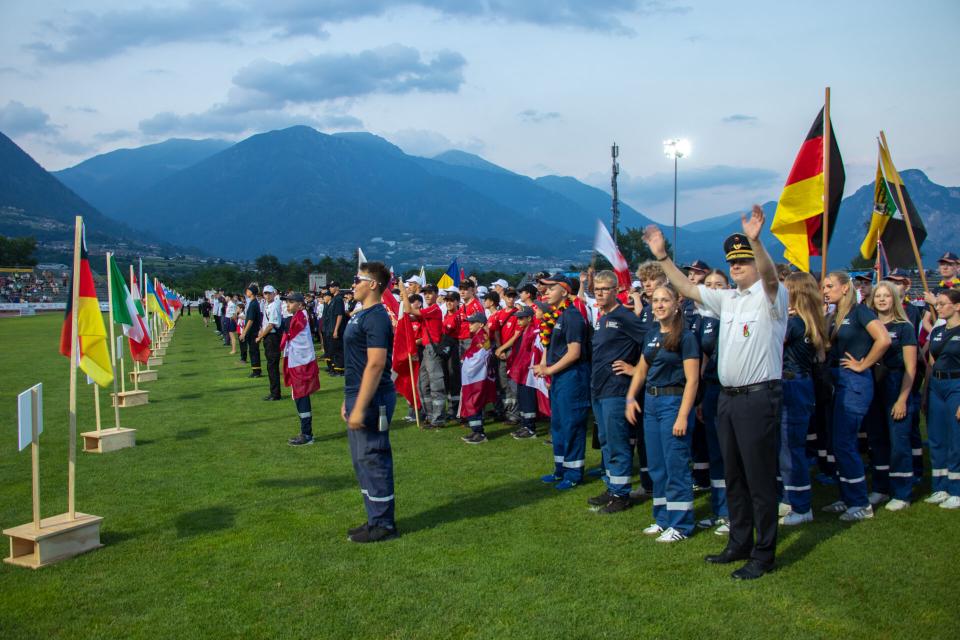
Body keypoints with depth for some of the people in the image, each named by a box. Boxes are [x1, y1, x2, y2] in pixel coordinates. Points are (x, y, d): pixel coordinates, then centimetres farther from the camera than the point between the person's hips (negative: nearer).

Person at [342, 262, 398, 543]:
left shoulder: (376, 318, -18)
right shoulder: (361, 315, 14)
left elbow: (375, 364, -24)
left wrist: (360, 407, -25)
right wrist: (348, 400, 20)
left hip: (371, 400, -10)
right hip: (357, 396, 10)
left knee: (373, 460, -1)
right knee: (361, 460, 16)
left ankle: (383, 525, 10)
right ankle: (376, 519, 27)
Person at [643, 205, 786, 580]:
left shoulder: (770, 296, -7)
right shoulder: (727, 299, 14)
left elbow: (769, 275, -28)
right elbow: (687, 288, 18)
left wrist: (756, 240, -45)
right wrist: (662, 257, 10)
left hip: (758, 397, -8)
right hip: (727, 397, 8)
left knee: (760, 479, -1)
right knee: (733, 477, 16)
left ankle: (763, 555, 10)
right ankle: (739, 543, 29)